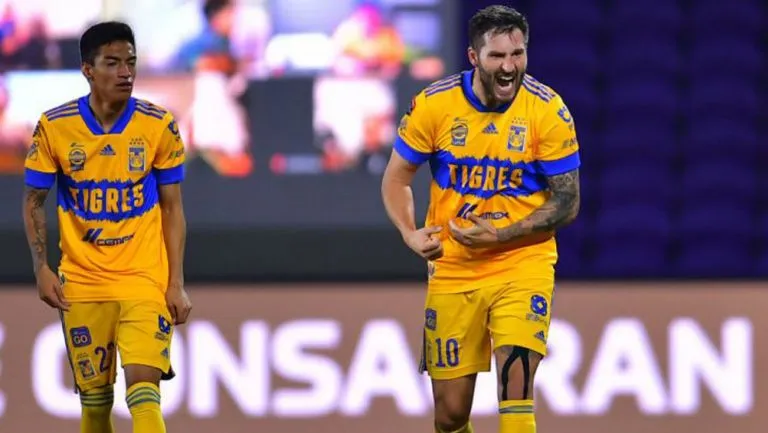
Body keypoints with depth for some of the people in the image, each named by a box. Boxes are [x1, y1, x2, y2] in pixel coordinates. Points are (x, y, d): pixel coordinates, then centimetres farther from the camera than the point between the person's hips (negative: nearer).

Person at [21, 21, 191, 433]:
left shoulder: (159, 126, -4)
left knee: (143, 386, -16)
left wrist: (177, 284, -3)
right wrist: (42, 269, -6)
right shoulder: (54, 127, -4)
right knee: (94, 396, 6)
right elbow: (33, 202, 6)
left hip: (145, 280, -1)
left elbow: (172, 208, 3)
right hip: (81, 284, 1)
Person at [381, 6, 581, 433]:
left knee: (516, 379, -24)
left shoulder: (548, 110, -11)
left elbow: (567, 203, -6)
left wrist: (500, 237, -17)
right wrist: (410, 233, -14)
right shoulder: (433, 105, -7)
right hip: (452, 270, 2)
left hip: (523, 265, -2)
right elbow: (396, 178, 5)